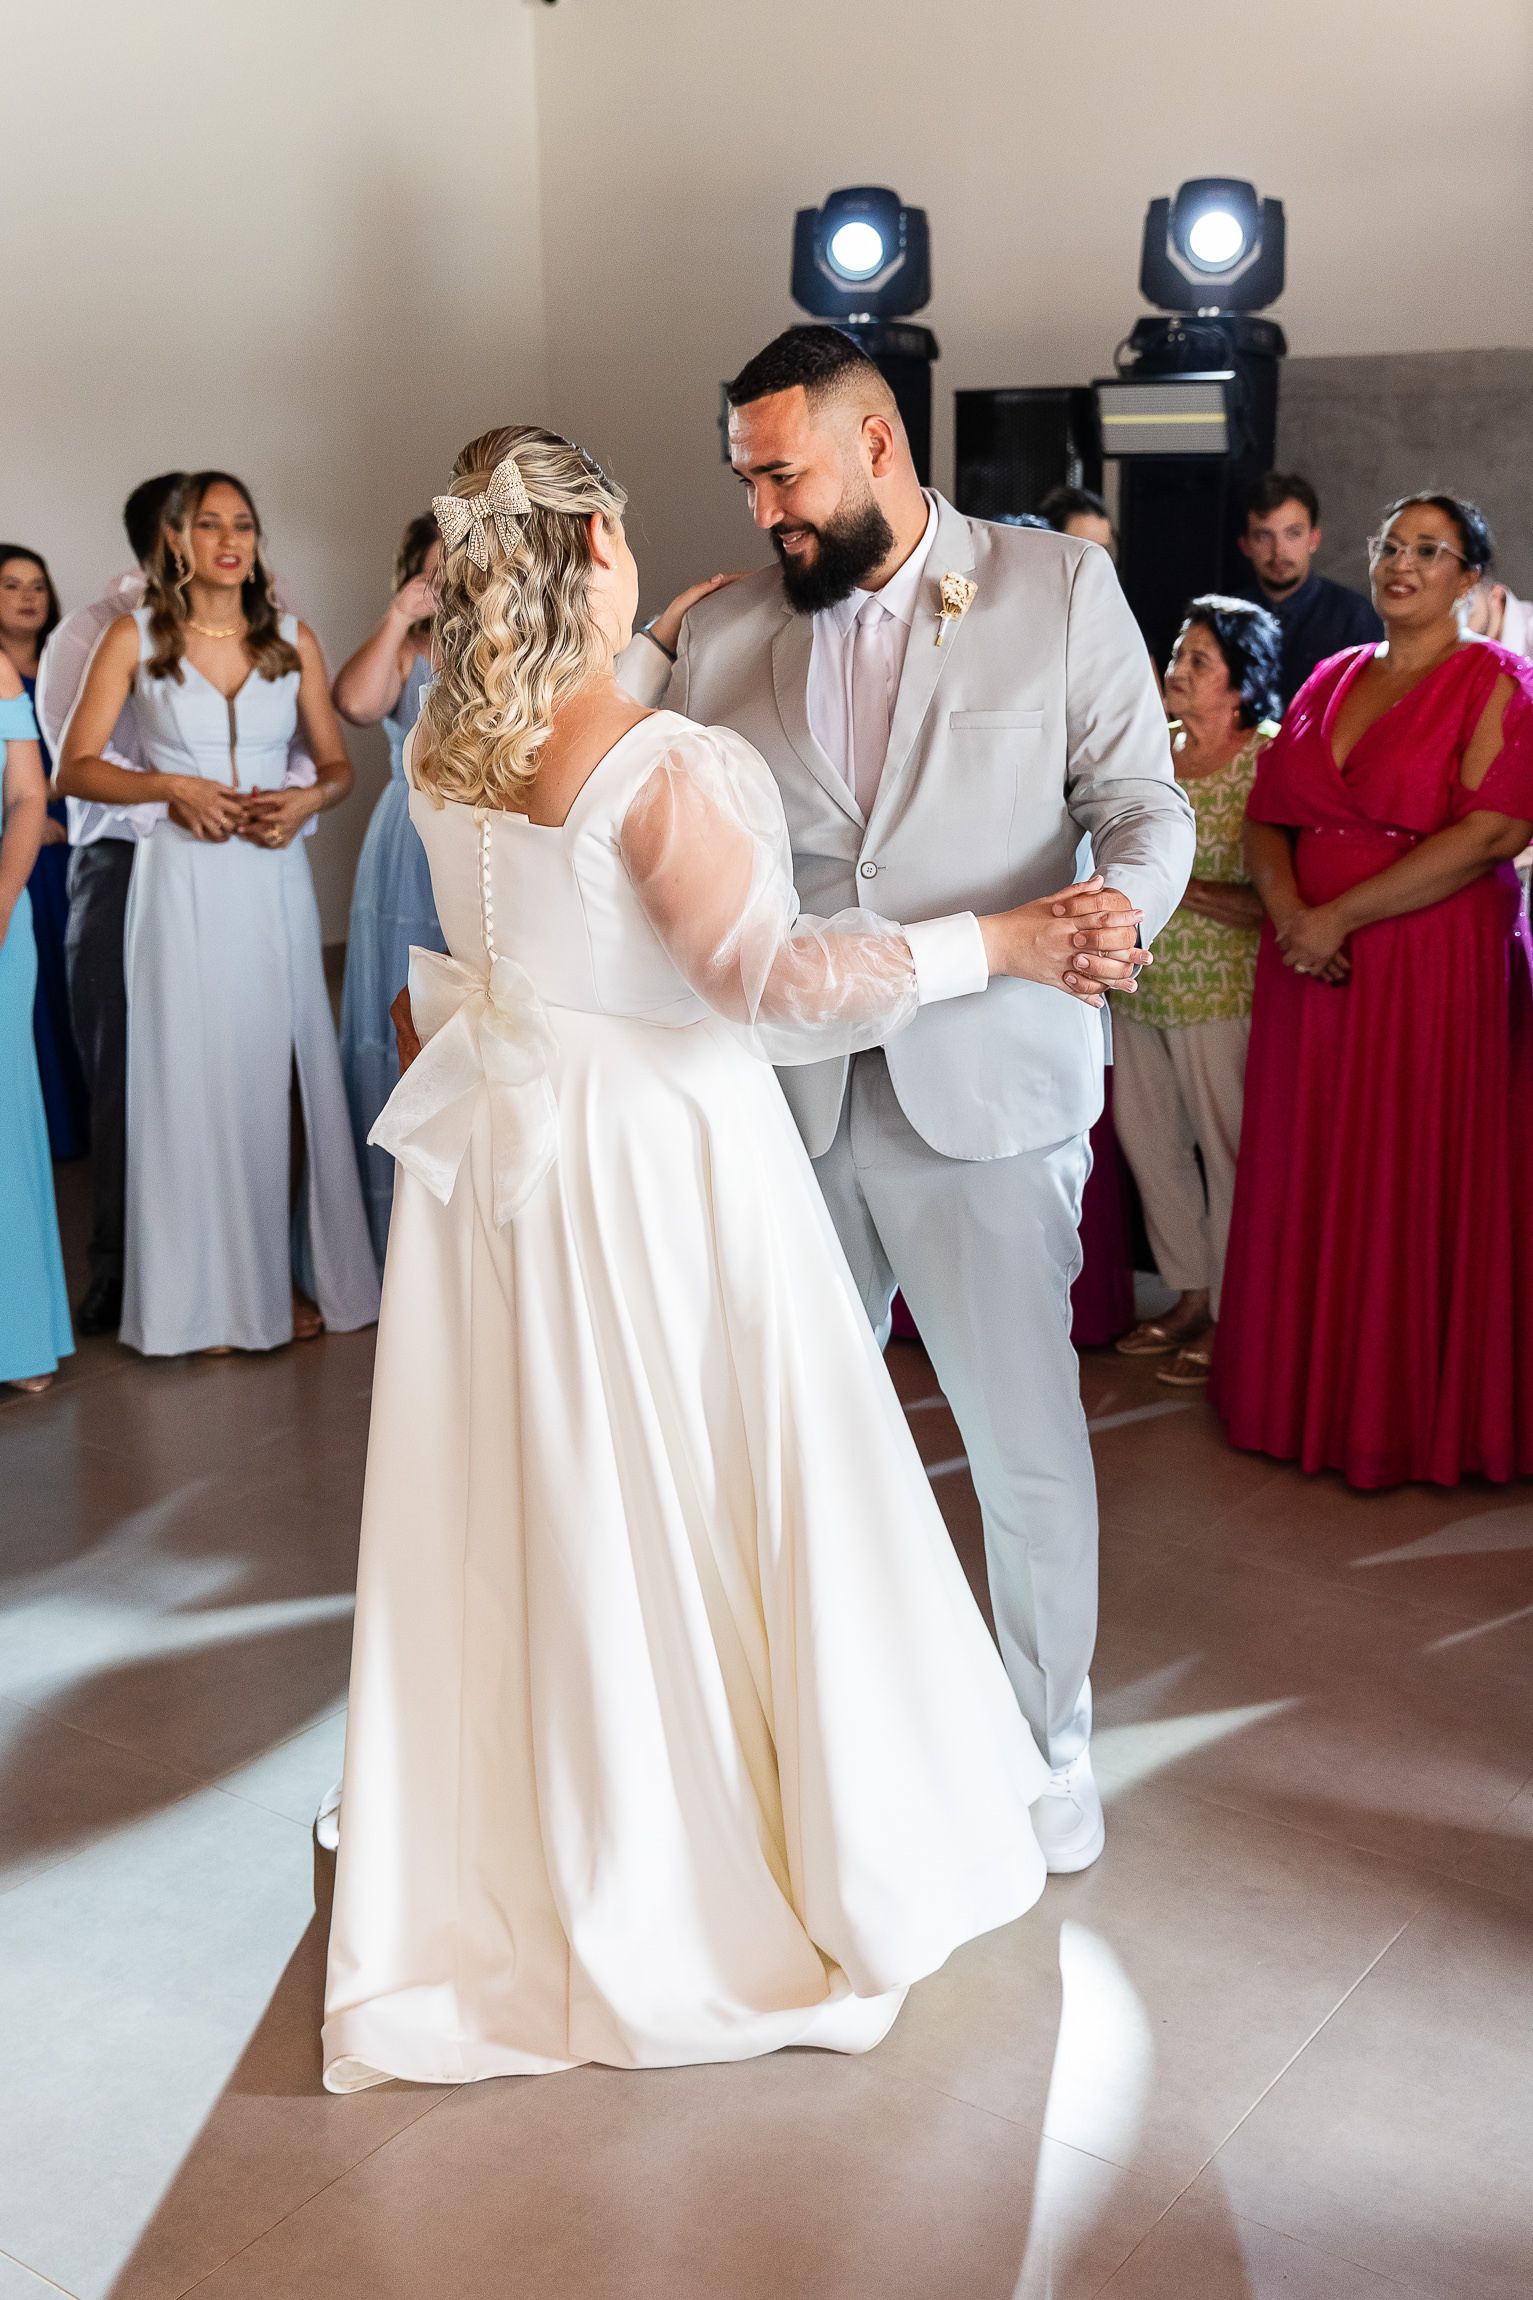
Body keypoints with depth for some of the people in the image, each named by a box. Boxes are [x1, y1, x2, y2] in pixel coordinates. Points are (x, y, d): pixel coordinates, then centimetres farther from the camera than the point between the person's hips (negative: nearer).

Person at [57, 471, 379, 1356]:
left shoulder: (294, 640, 9)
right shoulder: (135, 638, 3)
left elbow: (339, 763, 12)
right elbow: (77, 767, 0)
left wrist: (306, 800, -9)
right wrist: (172, 786, -14)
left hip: (273, 877, 2)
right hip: (181, 879, -2)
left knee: (280, 1074, 3)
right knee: (192, 1075, 0)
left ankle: (284, 1277, 16)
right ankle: (209, 1292, 9)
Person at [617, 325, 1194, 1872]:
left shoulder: (1059, 585, 0)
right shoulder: (724, 628, 7)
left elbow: (1143, 800, -3)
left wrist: (1121, 904, -22)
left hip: (986, 1089, -3)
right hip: (788, 1091, 3)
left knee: (1026, 1438, 5)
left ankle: (1047, 1739, 28)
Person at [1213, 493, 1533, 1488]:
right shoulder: (1331, 679, 15)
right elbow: (1267, 814, 12)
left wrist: (1340, 916, -17)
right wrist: (1287, 909, -9)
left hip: (1435, 967, -5)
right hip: (1311, 965, 6)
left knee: (1417, 1182, 0)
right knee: (1311, 1178, 8)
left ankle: (1413, 1415, 13)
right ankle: (1309, 1393, 21)